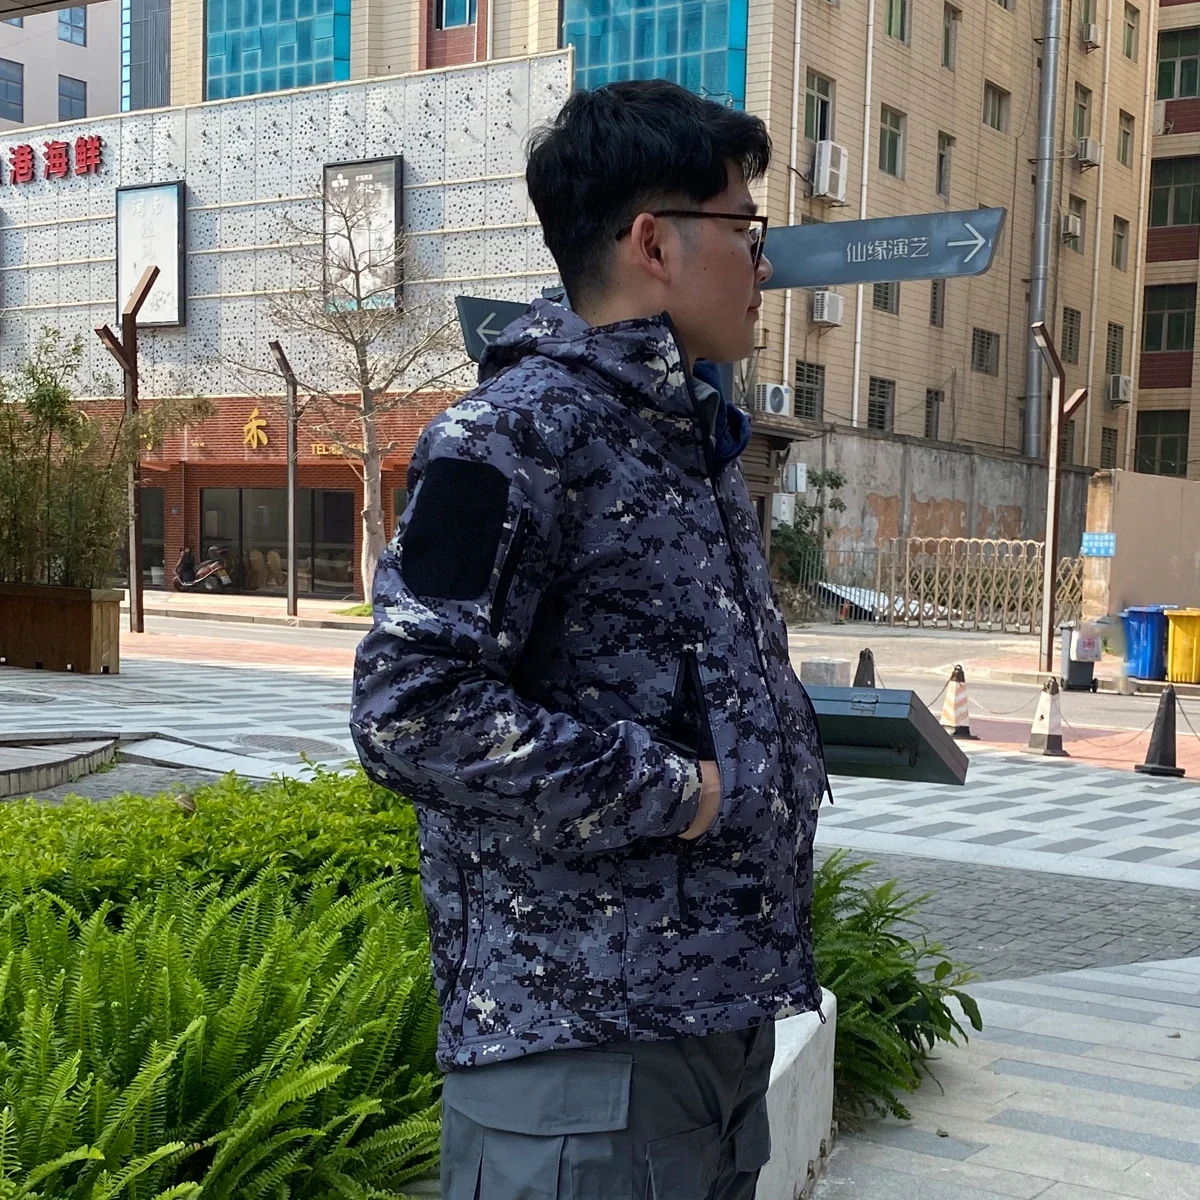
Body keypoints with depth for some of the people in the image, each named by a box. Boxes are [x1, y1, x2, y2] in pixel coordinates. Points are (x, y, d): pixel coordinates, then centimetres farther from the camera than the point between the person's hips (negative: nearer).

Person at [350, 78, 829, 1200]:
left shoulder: (692, 433, 14)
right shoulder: (513, 434, -14)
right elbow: (413, 709, -23)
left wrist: (778, 751, 9)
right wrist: (676, 792, -18)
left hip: (724, 1011, 9)